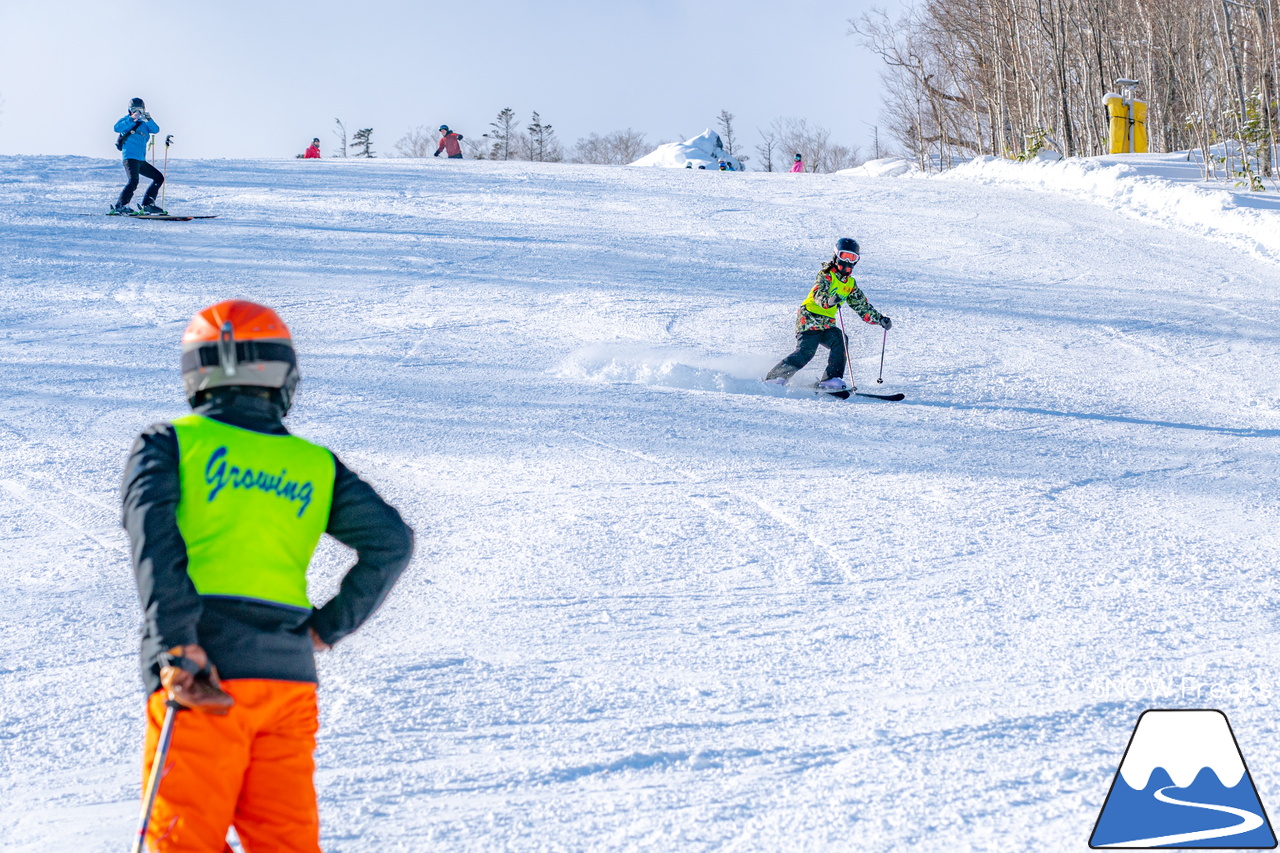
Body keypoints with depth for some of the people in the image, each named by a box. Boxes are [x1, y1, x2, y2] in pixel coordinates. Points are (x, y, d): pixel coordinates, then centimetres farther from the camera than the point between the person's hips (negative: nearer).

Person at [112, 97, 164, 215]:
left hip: (141, 160, 8)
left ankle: (147, 204, 11)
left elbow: (156, 129, 1)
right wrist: (132, 119, -26)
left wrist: (148, 120, -15)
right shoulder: (127, 120, 2)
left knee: (159, 177, 13)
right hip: (130, 157, -8)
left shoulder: (144, 124, 18)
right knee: (133, 181, -27)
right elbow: (117, 128, -19)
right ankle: (119, 206, -33)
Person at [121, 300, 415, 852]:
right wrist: (330, 625, 13)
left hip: (203, 677, -3)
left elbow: (156, 547, -9)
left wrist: (179, 655, -14)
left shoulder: (168, 444, 6)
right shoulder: (315, 466, 15)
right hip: (289, 676, 3)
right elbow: (392, 541, 7)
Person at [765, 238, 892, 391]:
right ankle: (773, 378, -9)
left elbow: (863, 307, 23)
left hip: (827, 325, 7)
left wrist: (880, 319, 14)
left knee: (840, 341, -21)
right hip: (809, 319, -7)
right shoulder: (826, 275, -5)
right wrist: (829, 300, -46)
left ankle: (831, 379, -24)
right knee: (805, 353, -20)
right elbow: (819, 295, -24)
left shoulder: (850, 284, 17)